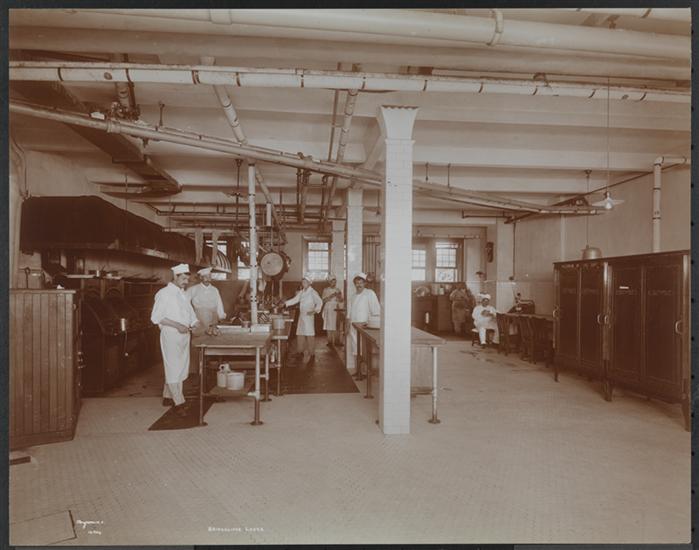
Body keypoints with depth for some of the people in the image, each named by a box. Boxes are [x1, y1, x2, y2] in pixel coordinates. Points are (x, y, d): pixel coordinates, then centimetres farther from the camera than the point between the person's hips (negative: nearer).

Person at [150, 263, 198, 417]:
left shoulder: (183, 294, 16)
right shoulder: (164, 293, -7)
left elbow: (191, 316, 21)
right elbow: (156, 317, -13)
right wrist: (177, 325, -19)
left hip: (184, 335, 8)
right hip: (170, 335, -8)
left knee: (181, 368, 11)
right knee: (173, 368, -5)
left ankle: (168, 396, 24)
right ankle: (178, 403, -2)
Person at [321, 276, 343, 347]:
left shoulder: (338, 290, 12)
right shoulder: (326, 290, 4)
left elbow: (341, 300, 8)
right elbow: (324, 300, -4)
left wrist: (338, 296, -13)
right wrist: (331, 296, -15)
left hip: (335, 309, 2)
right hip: (328, 309, -2)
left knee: (335, 326, -3)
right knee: (329, 326, -5)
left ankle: (335, 341, 0)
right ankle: (329, 341, -1)